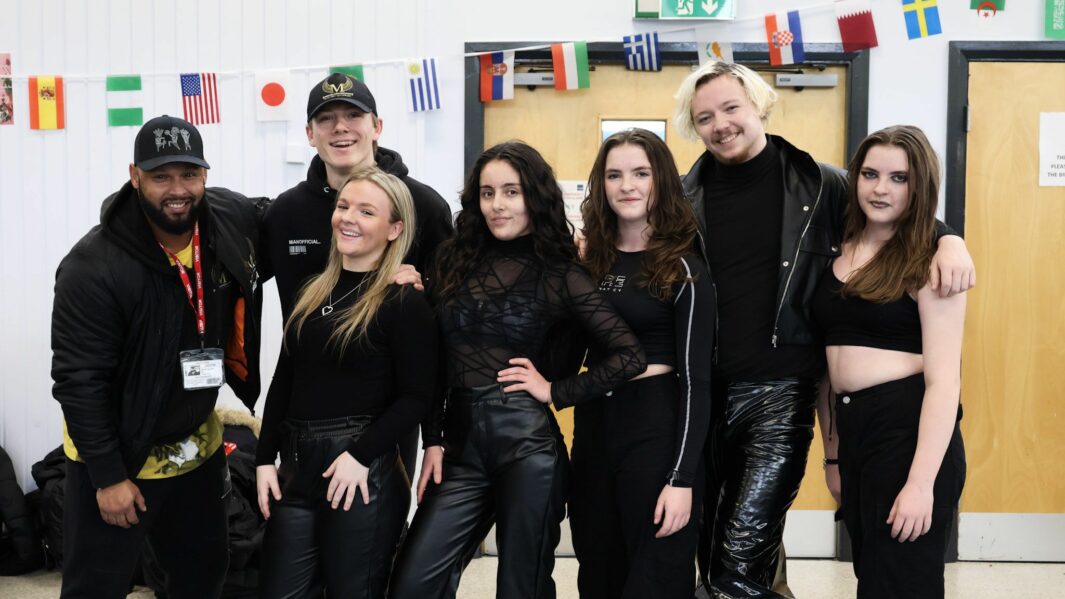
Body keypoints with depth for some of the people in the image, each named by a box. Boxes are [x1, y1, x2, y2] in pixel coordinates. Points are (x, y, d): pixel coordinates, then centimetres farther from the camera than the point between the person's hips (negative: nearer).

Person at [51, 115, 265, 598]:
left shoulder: (233, 218, -10)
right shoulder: (94, 268, -26)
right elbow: (79, 380, -21)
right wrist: (108, 476, -17)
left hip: (197, 446, 6)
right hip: (115, 456, -5)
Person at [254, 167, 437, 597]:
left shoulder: (405, 301, -7)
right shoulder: (312, 293, 13)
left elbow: (416, 398, -11)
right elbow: (283, 384, 16)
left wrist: (361, 455, -17)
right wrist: (265, 459, 9)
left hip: (362, 473, -6)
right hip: (296, 466, 6)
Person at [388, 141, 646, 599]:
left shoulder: (559, 275, 0)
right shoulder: (455, 261, 10)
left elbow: (629, 356, -4)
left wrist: (555, 391, -6)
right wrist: (433, 442, 4)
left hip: (527, 444, -4)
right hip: (461, 445, 4)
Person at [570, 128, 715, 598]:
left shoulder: (683, 268, -7)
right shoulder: (593, 262, 9)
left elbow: (695, 379, -11)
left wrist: (682, 478, -16)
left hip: (657, 427, -5)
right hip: (593, 424, 6)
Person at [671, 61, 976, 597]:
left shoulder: (817, 185, 1)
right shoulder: (683, 197, 5)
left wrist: (948, 240, -11)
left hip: (780, 391, -3)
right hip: (701, 391, 3)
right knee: (707, 551, 15)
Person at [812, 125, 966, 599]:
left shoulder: (927, 263, -8)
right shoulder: (837, 253, 9)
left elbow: (944, 380, -14)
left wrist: (922, 483, -20)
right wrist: (831, 452, 16)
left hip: (909, 428, -6)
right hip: (851, 427, 6)